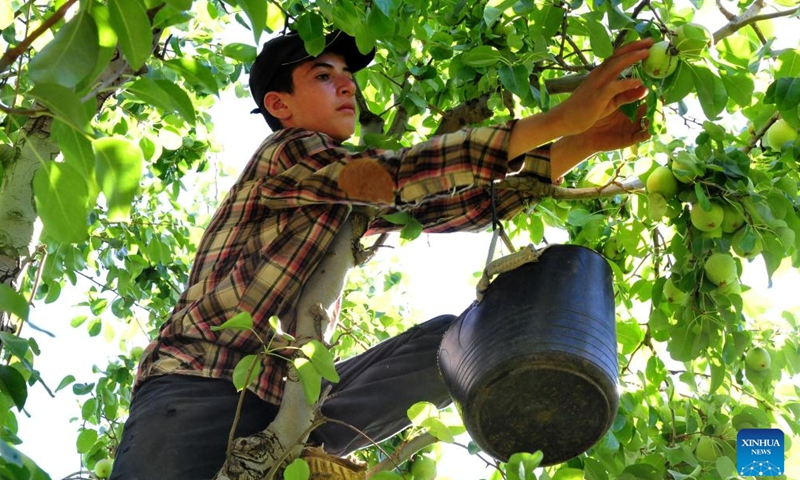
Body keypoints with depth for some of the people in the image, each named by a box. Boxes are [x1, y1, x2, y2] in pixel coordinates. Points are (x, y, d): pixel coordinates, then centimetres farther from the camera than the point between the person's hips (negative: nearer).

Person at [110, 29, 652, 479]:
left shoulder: (355, 196, 21)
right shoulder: (285, 154, -1)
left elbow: (460, 204, 12)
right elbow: (403, 175, -16)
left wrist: (580, 145, 2)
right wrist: (563, 117, -20)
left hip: (283, 398, 7)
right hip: (197, 385, -6)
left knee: (456, 338, -12)